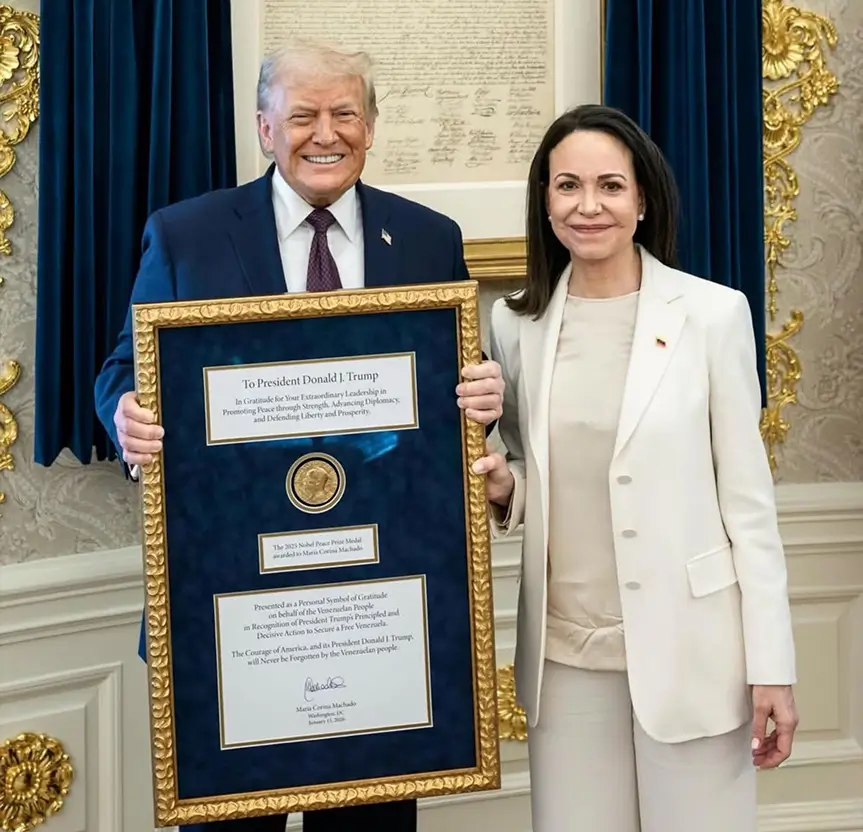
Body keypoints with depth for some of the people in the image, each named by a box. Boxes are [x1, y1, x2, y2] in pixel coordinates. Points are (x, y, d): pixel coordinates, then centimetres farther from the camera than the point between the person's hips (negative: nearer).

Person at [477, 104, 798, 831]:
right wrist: (503, 488, -8)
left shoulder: (713, 313, -5)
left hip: (687, 650, -3)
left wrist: (772, 664, -7)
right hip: (565, 651, 3)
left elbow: (747, 495, -4)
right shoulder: (517, 322, 5)